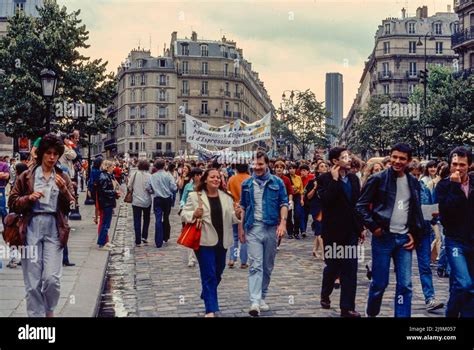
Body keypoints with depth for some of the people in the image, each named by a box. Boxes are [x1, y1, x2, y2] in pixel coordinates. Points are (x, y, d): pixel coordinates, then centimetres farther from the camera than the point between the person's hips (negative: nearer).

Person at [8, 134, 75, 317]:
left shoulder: (63, 177, 11)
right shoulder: (26, 176, 7)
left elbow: (70, 206, 6)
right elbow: (12, 203, 8)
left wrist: (63, 189, -11)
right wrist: (29, 198, -9)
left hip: (54, 229, 0)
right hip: (31, 228, 0)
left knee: (52, 278, -9)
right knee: (32, 281, -1)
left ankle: (49, 311, 18)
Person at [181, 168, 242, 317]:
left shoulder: (226, 197, 7)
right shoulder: (194, 196, -5)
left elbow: (230, 218, 11)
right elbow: (184, 214, -1)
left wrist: (236, 214, -11)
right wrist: (193, 215, -21)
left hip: (221, 241, 5)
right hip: (204, 241, -5)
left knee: (217, 273, 18)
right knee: (209, 275, -6)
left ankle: (207, 296, 43)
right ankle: (211, 309, -2)